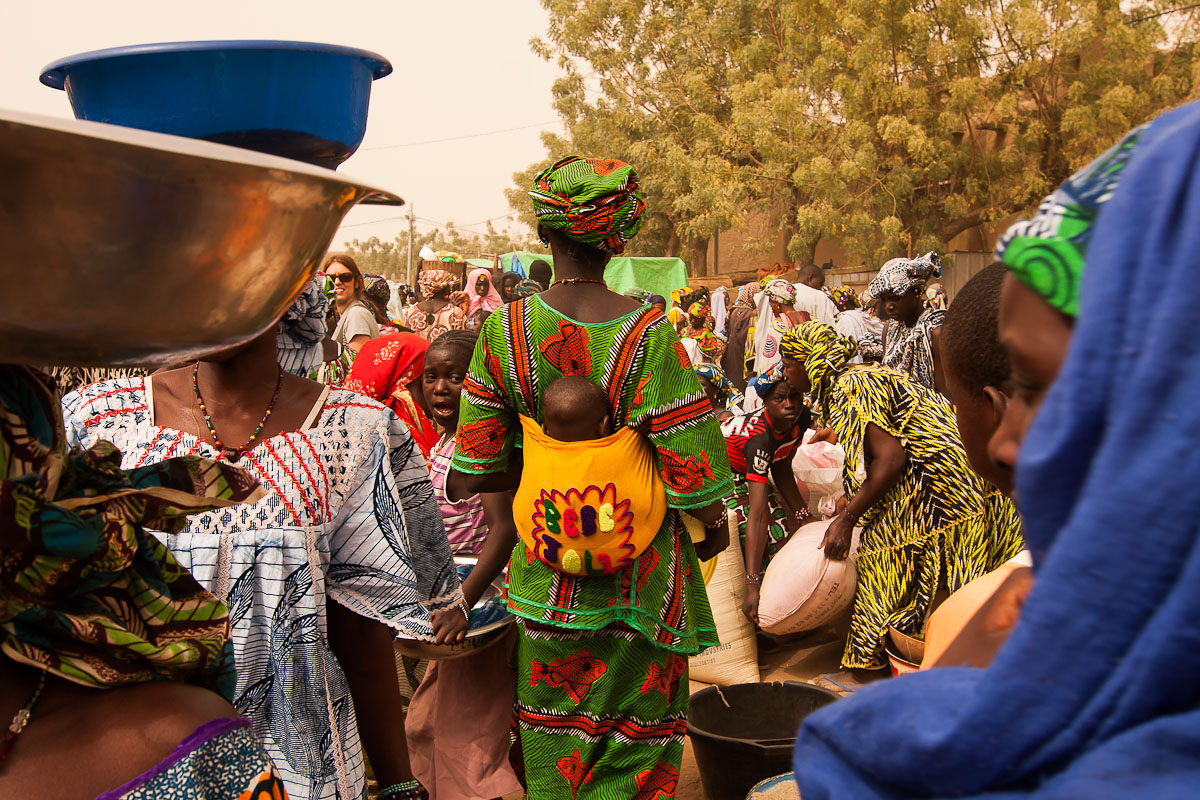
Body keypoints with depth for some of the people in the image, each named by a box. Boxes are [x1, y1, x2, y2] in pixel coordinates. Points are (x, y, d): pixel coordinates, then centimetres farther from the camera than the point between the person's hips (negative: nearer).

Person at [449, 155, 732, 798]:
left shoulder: (503, 329, -10)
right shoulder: (647, 334, -19)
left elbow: (471, 476, -5)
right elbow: (693, 477, -17)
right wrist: (715, 524, 4)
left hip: (545, 573, 3)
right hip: (639, 570, -2)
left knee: (551, 746, 21)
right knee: (635, 745, 17)